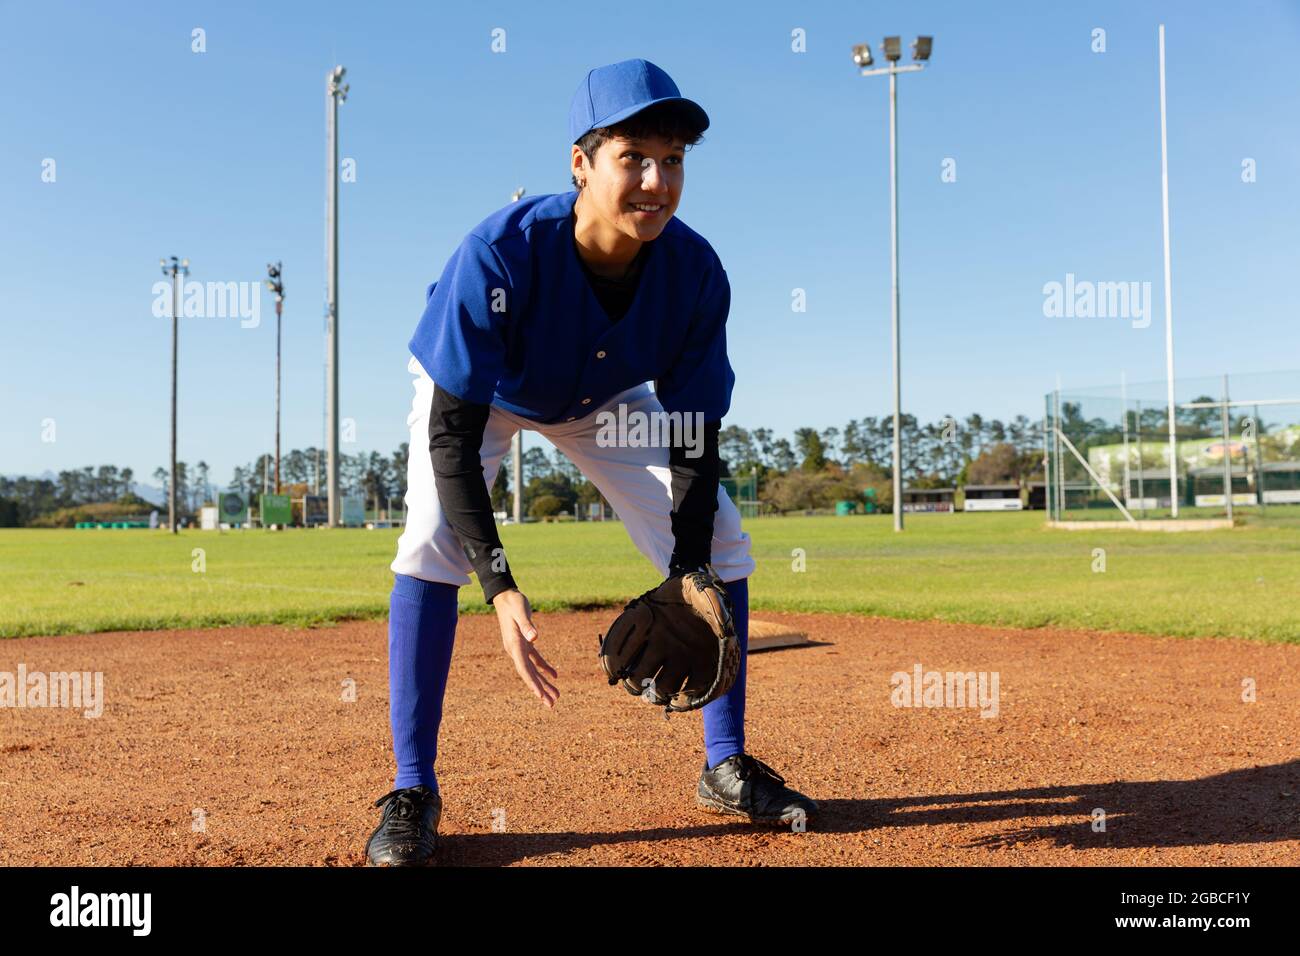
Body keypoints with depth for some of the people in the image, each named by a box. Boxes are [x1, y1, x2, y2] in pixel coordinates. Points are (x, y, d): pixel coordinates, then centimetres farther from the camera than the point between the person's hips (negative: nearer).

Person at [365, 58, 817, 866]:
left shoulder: (695, 271, -30)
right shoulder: (499, 254, -40)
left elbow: (695, 440, -21)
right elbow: (452, 435, -38)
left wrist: (686, 580, -31)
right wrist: (501, 586, -48)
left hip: (607, 398, 3)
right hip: (479, 395, -3)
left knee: (721, 539, -6)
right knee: (434, 538, -27)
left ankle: (726, 767, 10)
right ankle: (414, 788, -12)